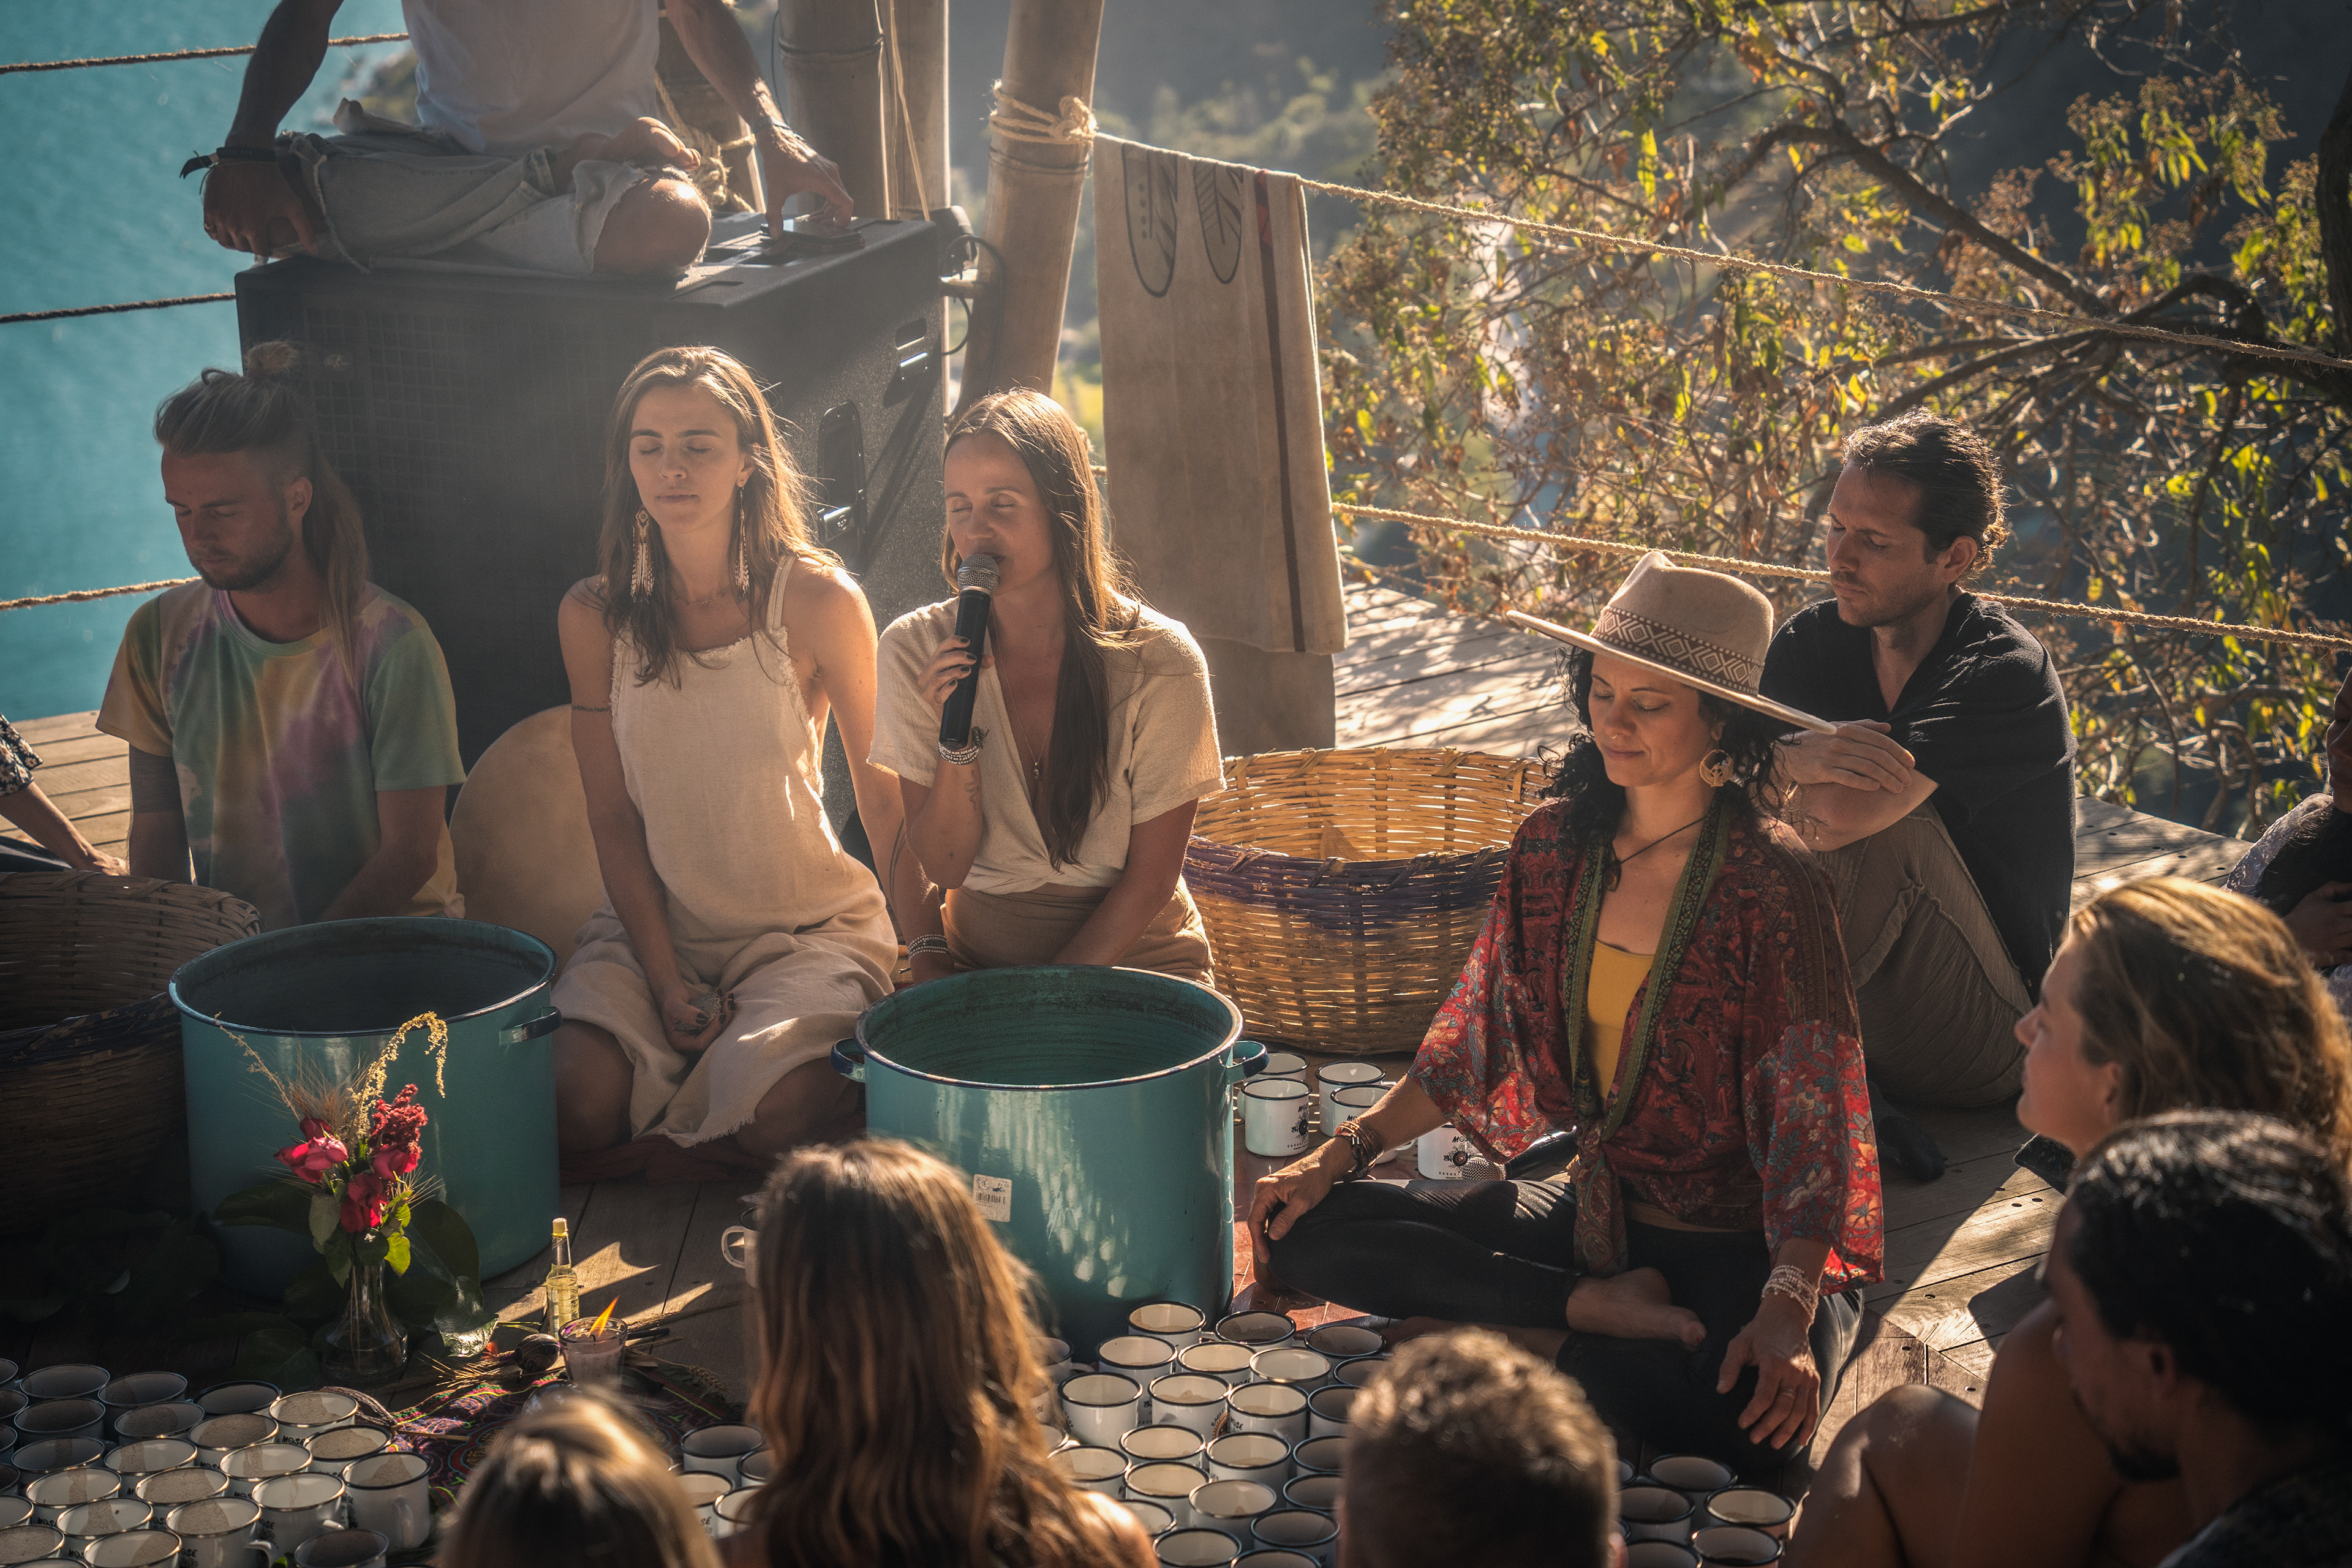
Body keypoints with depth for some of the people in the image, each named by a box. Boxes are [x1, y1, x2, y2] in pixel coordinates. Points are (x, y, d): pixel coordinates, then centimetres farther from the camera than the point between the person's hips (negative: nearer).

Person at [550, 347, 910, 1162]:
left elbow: (883, 791, -3)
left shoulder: (818, 600, -10)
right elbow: (613, 818, 0)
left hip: (811, 924, -2)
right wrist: (666, 981, -9)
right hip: (653, 924, 2)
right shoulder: (594, 614, -2)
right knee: (575, 1107, -22)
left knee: (773, 1117, -28)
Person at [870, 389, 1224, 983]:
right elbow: (942, 867, -3)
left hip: (1134, 955, -2)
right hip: (974, 959, 2)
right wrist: (958, 734, -18)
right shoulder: (915, 650, -3)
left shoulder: (1159, 662, -10)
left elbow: (1150, 878, -5)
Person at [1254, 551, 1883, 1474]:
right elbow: (1478, 1035, 11)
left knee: (1748, 1418, -37)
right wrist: (1341, 1155, 0)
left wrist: (1788, 1309, -31)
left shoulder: (1771, 883, -16)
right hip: (1595, 1205, 5)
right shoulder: (1554, 847, 1)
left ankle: (1519, 1343, -11)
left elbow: (1813, 1115, -18)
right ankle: (1603, 1308, -12)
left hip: (1743, 1240, -5)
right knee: (1307, 1231, -10)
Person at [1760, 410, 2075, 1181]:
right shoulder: (1813, 641, 1)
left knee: (1888, 825, -30)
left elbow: (1845, 816, -33)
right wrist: (1796, 757, -26)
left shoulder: (2006, 675, -19)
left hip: (1983, 1039, -5)